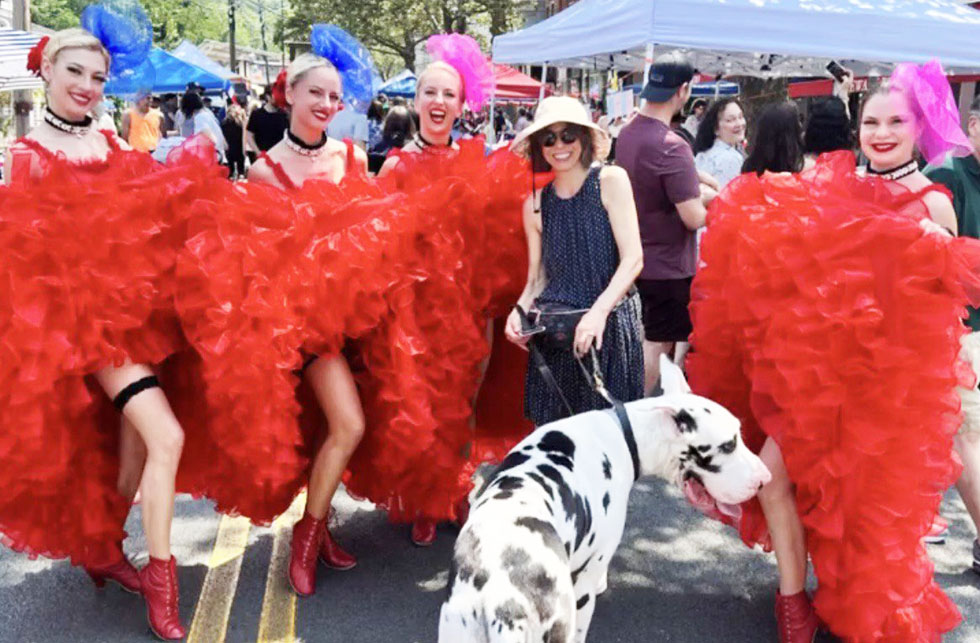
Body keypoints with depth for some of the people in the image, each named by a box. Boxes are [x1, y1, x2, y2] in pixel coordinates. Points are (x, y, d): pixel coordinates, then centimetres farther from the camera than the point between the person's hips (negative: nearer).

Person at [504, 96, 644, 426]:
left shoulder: (611, 180, -1)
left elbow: (633, 259, -8)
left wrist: (598, 311, -22)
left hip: (610, 325, -2)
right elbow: (537, 279, 13)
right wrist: (520, 311, -8)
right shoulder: (536, 203, 8)